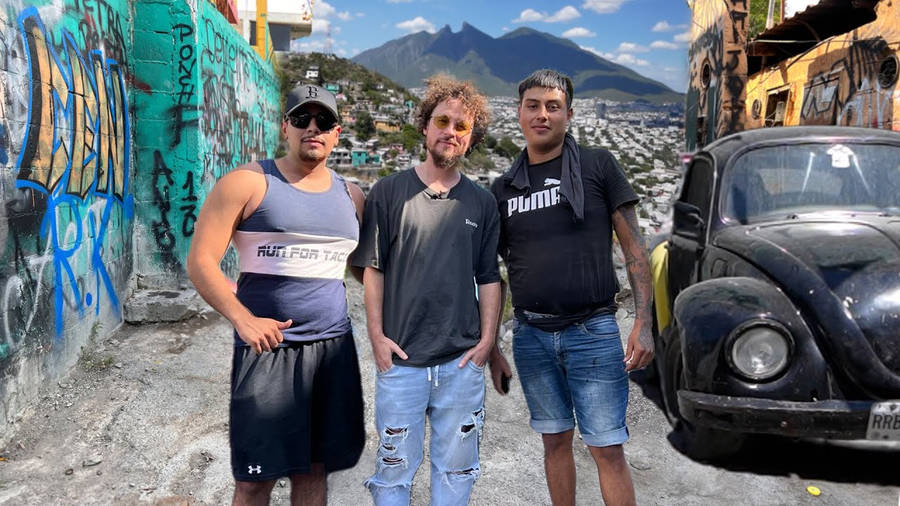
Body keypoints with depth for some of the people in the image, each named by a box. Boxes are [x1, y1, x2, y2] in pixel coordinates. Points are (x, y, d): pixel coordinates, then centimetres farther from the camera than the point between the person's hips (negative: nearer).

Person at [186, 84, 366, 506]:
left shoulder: (350, 196, 11)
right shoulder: (248, 183, -3)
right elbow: (201, 261, -8)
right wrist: (242, 320, -18)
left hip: (333, 347, 4)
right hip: (267, 346, -4)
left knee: (314, 468, 13)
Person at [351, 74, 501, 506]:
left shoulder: (481, 203, 8)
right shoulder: (389, 192, 2)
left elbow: (489, 278, 11)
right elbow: (373, 268, 2)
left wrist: (486, 341, 2)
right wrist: (377, 336, -5)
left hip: (462, 361, 2)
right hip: (400, 358, -2)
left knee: (456, 469, 11)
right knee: (394, 468, 6)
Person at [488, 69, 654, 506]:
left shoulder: (598, 166, 0)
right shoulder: (503, 189, 8)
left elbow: (633, 246, 0)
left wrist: (643, 324, -8)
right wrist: (490, 349, 9)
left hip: (593, 332, -3)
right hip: (530, 335, 3)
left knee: (606, 448, 1)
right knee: (555, 439, 14)